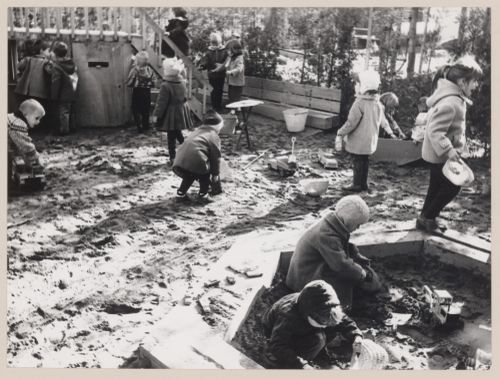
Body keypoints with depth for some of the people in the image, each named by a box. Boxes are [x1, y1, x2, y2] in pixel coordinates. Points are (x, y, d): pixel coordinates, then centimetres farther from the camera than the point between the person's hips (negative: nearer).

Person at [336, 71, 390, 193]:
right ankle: (364, 183, 25)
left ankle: (357, 185, 7)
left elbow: (351, 122, -20)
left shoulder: (359, 103, -20)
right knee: (364, 160, 17)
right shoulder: (377, 104, 6)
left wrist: (340, 134, -10)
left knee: (357, 161, 1)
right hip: (370, 140, 8)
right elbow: (383, 121, 16)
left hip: (358, 141, -8)